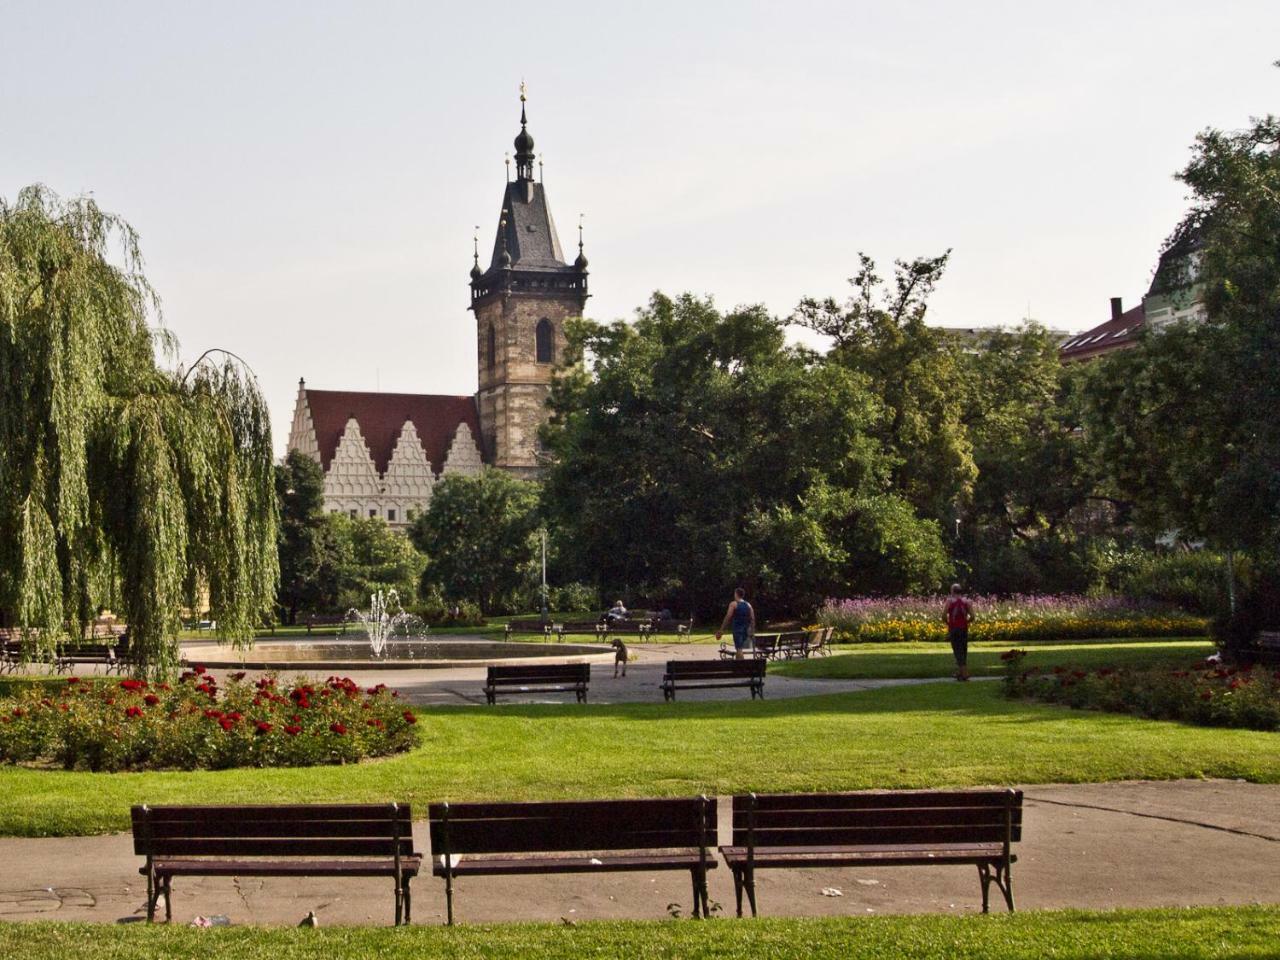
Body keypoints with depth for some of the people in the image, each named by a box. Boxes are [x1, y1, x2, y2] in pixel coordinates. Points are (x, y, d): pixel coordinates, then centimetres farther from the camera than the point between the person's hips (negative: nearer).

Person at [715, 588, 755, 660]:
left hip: (737, 628, -6)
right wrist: (752, 631, 9)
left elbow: (728, 617, -11)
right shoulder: (748, 605, 11)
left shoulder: (733, 604, -4)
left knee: (739, 649, -10)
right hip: (746, 629, 6)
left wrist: (721, 630, -10)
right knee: (739, 648, 17)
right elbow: (752, 618, 5)